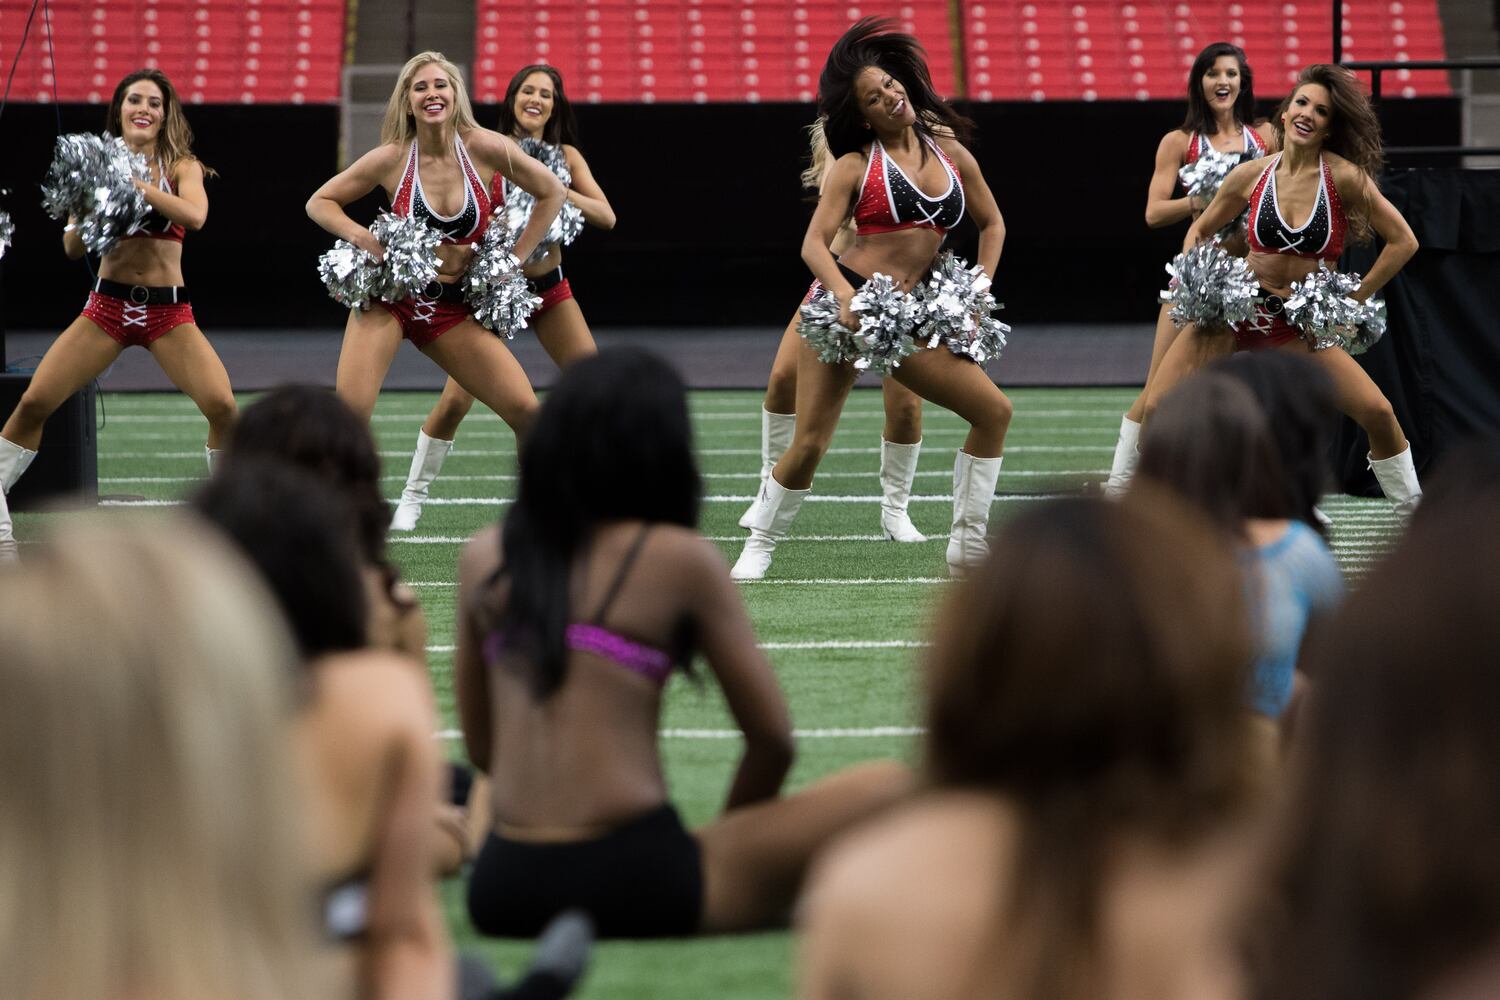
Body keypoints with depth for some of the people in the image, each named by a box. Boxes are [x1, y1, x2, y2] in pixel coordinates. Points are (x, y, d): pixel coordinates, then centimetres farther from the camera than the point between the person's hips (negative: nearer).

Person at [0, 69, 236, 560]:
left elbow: (195, 216, -21)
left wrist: (134, 184, -27)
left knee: (222, 407, -18)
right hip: (107, 304, 1)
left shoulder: (182, 167, 1)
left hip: (168, 310, -1)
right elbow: (73, 248, 1)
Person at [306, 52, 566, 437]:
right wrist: (360, 236, -15)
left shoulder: (483, 148, -7)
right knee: (348, 411, -20)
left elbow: (552, 193, 5)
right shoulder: (391, 158, -8)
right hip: (390, 298, -2)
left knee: (526, 411, -7)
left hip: (453, 308, 2)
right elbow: (319, 202, 3)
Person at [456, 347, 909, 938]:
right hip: (630, 884, -5)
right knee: (888, 789, 2)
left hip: (503, 893, 5)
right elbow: (772, 738, 3)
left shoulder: (482, 559, 10)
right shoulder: (680, 558, -3)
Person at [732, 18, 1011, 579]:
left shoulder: (951, 152, 10)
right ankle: (759, 547, 9)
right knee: (810, 443, -10)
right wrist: (845, 296, -25)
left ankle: (968, 543, 6)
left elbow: (992, 223, 21)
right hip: (846, 305, -4)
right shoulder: (855, 165, 0)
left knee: (994, 410, -4)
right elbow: (814, 244, -7)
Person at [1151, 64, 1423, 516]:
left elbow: (1402, 241, -4)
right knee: (1159, 409, -11)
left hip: (1302, 324, -2)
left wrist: (1352, 302, -4)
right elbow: (1200, 231, 16)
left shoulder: (1344, 177, -10)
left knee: (1378, 413, -17)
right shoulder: (1251, 176, -1)